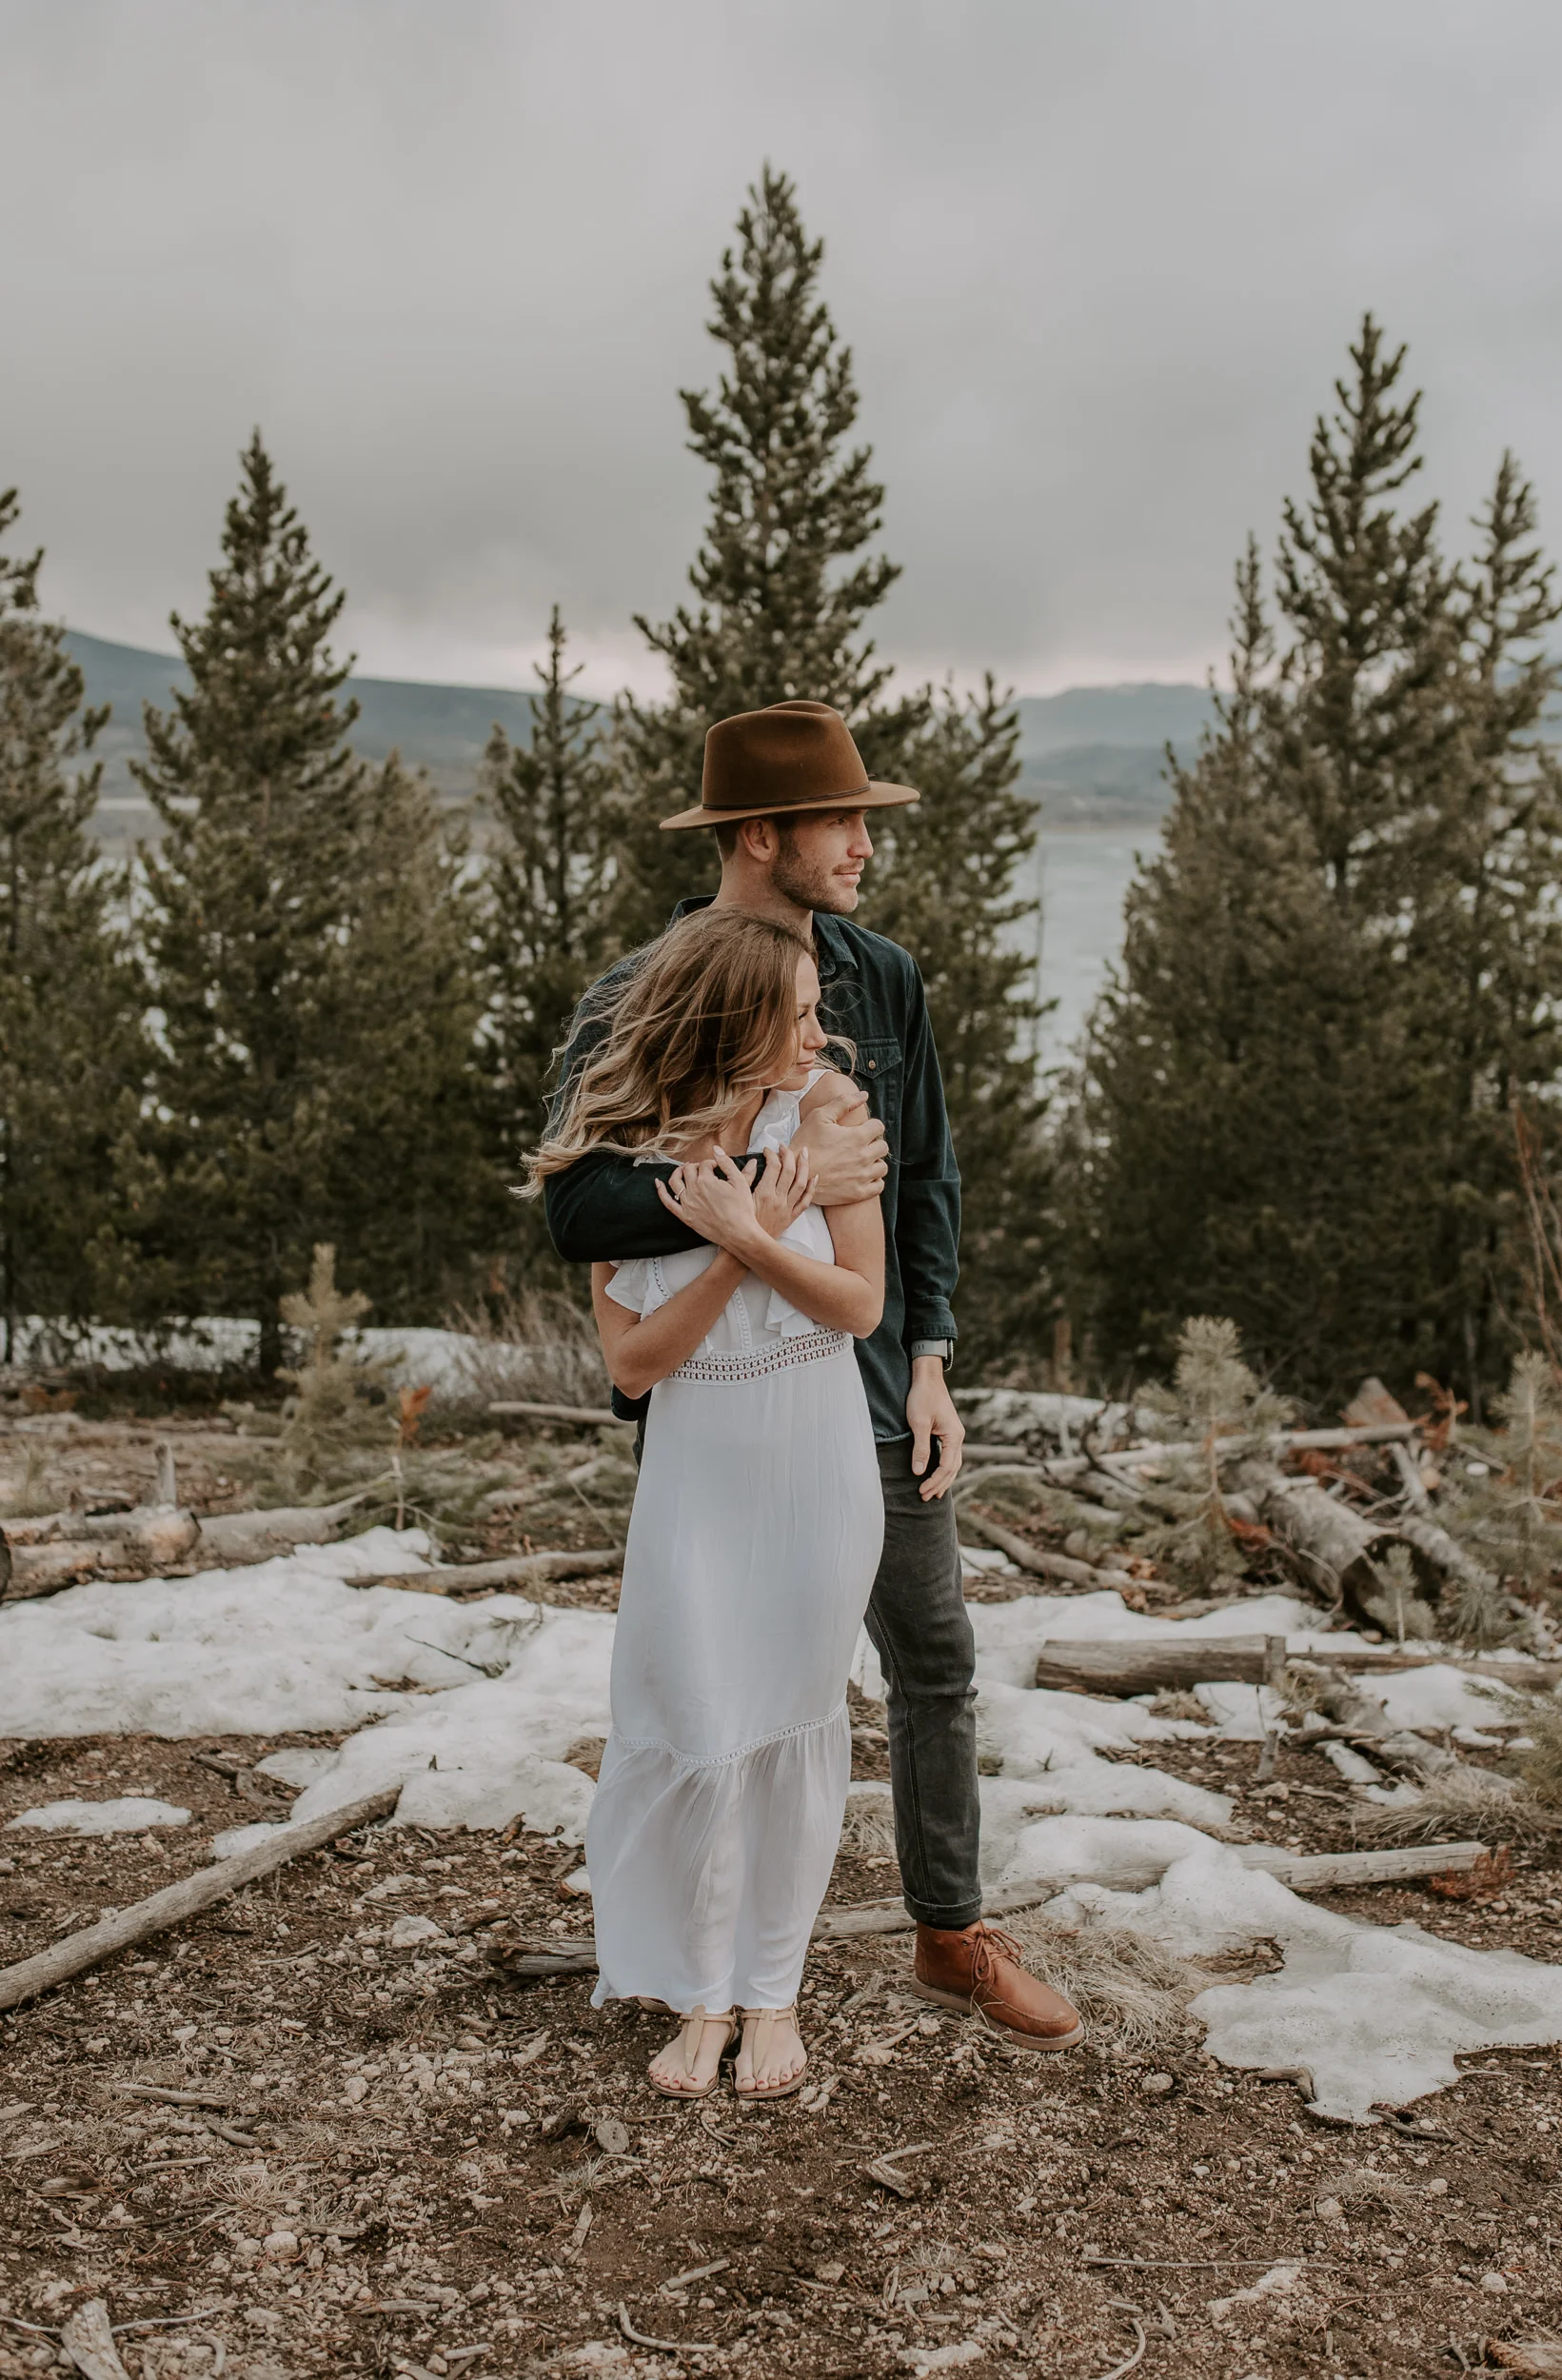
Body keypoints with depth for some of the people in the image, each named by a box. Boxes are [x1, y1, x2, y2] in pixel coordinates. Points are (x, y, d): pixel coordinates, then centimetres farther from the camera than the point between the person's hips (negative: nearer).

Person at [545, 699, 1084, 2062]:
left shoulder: (883, 981, 3)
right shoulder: (638, 1004, -13)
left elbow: (929, 1181, 10)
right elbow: (578, 1209, -24)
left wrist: (930, 1362, 2)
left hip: (870, 1385, 4)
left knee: (937, 1664, 11)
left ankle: (953, 1937, 30)